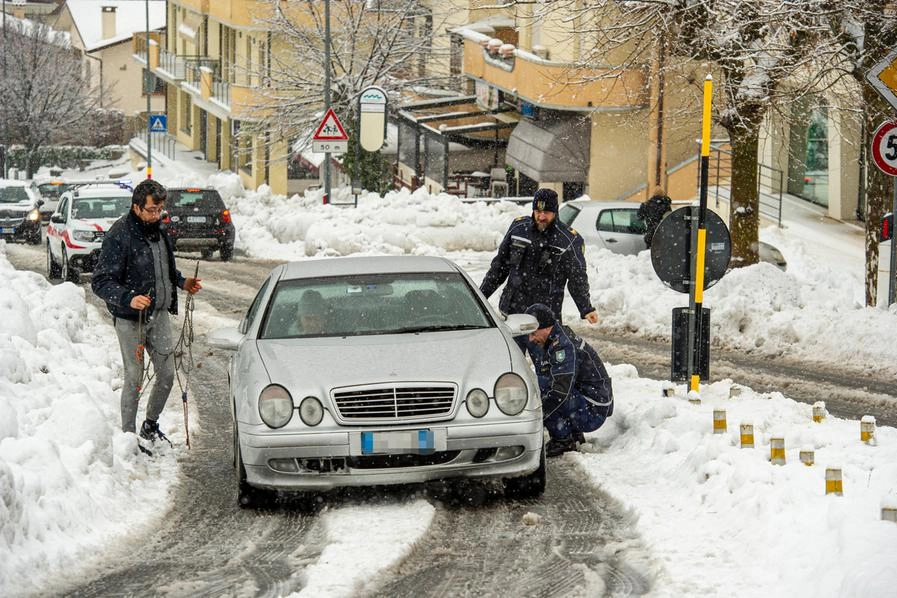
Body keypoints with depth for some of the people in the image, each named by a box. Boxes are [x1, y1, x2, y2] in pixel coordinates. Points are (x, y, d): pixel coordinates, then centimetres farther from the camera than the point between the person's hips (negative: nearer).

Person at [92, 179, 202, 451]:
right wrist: (128, 299, -36)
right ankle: (128, 436, 12)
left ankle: (150, 424, 31)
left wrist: (182, 282, 7)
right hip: (130, 319, -7)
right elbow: (101, 282, -22)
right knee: (134, 379, 0)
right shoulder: (120, 236, -18)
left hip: (159, 314, 7)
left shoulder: (158, 230, 6)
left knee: (167, 374, 10)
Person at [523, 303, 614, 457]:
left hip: (594, 412, -10)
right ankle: (574, 434, 13)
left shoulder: (564, 346, -22)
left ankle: (564, 441, -10)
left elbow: (561, 389, -30)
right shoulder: (554, 340, 10)